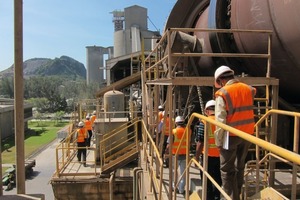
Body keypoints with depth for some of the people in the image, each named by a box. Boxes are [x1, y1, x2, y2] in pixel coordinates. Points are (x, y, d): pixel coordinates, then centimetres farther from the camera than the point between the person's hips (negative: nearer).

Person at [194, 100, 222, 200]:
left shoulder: (204, 122, -11)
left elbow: (200, 143, -12)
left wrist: (196, 157, -1)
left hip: (209, 156, -3)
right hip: (222, 156, 4)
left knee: (208, 182, 11)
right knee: (219, 180, 18)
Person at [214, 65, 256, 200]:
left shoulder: (222, 93, -12)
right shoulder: (247, 89, 4)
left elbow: (220, 120, -16)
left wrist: (218, 141, -10)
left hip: (231, 135, -6)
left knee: (227, 170, 5)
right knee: (240, 166, 20)